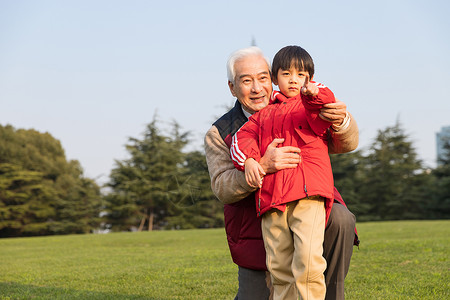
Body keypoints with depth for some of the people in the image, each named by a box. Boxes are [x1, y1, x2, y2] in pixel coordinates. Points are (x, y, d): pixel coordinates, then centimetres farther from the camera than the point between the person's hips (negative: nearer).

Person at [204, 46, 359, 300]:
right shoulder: (219, 135, -3)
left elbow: (346, 144, -9)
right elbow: (223, 188, -17)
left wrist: (341, 121, -34)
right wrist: (263, 166, -36)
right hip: (257, 231, 0)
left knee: (340, 219, -30)